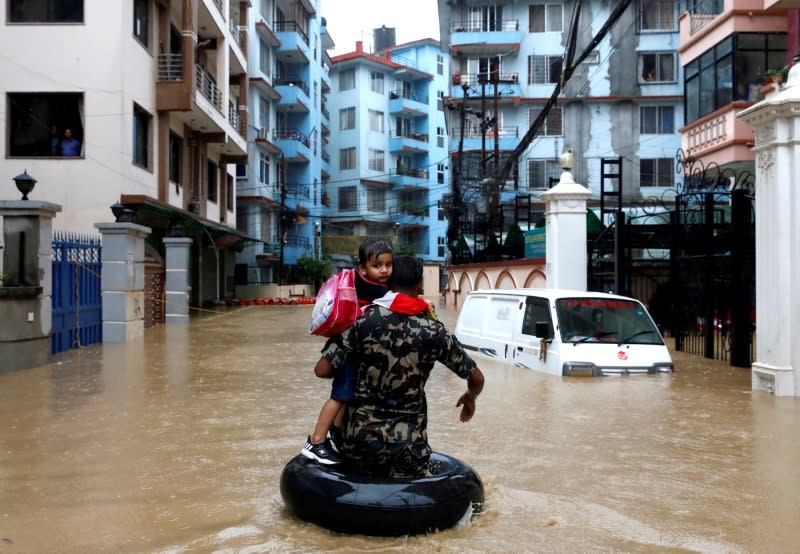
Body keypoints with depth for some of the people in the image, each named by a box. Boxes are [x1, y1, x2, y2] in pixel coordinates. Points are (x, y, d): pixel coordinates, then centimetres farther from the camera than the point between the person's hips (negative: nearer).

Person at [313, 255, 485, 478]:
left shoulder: (364, 319, -5)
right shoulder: (434, 331, -3)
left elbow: (322, 370, -6)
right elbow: (477, 379, 6)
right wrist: (470, 398, 28)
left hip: (361, 437, 1)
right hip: (407, 444, -1)